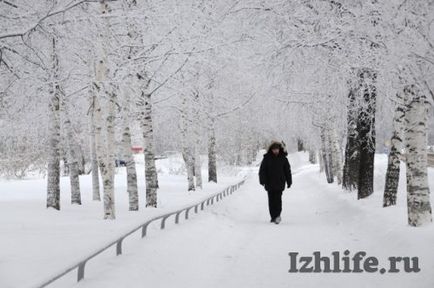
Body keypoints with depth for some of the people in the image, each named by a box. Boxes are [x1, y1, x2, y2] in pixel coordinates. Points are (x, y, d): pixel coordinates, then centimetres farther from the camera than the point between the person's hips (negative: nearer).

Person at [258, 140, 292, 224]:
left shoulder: (283, 158, 3)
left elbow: (287, 170, 11)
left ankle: (277, 215, -16)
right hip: (270, 183, 1)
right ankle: (273, 217, 14)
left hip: (280, 183, -1)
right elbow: (262, 170, -1)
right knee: (271, 200, 5)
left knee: (278, 199, -13)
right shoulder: (267, 158, 0)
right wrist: (262, 180, -10)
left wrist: (289, 182, 11)